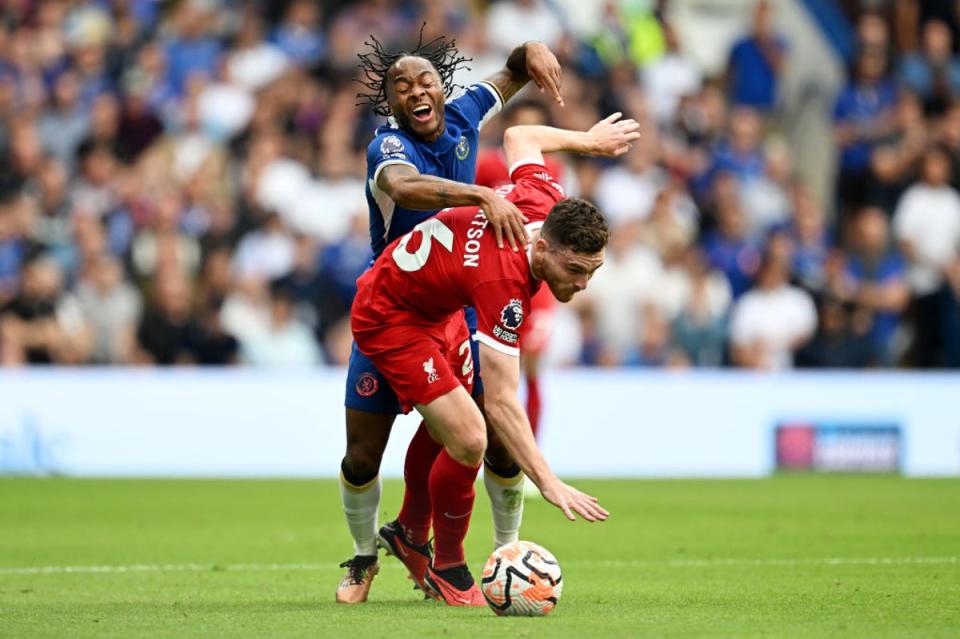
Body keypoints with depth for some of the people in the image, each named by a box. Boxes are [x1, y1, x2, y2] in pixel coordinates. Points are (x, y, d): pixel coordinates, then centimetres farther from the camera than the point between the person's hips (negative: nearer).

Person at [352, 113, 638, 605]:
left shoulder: (545, 199, -21)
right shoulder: (504, 286, -41)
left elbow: (518, 137, 3)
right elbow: (501, 402, -41)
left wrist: (587, 140, 18)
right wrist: (549, 483, -46)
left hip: (437, 310, 9)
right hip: (389, 319, -9)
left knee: (443, 428, 24)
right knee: (467, 440, -17)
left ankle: (410, 533, 48)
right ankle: (447, 570, 6)